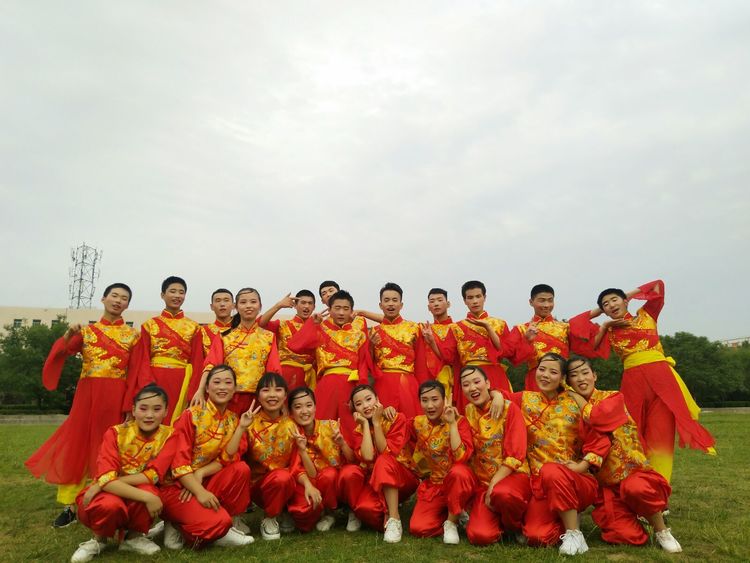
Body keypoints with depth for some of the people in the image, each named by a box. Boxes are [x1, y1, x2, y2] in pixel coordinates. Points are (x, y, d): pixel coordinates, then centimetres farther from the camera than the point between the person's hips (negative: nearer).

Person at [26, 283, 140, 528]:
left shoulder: (132, 335, 4)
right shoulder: (86, 331, 10)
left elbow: (135, 373, 0)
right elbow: (61, 353, -5)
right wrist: (68, 334, -24)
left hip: (116, 397, -2)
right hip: (86, 394, 2)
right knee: (76, 445, 3)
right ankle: (69, 506, 14)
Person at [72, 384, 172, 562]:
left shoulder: (167, 435, -12)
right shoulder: (116, 433, -16)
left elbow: (153, 476, -19)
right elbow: (106, 478, -27)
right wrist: (146, 497, -37)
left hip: (138, 503, 1)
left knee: (151, 491, -32)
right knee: (110, 504, -36)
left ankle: (134, 537, -2)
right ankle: (98, 539, 0)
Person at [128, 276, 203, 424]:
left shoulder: (194, 327, 7)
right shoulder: (149, 325, 8)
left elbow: (197, 363, 2)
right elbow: (143, 360, 2)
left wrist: (192, 394, -8)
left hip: (183, 384, 0)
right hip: (153, 382, 0)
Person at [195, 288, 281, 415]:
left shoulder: (269, 337, 6)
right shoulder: (224, 336, 7)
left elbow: (274, 371, 0)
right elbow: (211, 365, -3)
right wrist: (200, 390, -18)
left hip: (257, 399, 0)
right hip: (229, 397, 0)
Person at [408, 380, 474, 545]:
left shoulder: (459, 421, -14)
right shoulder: (417, 423, -2)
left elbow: (461, 457, -27)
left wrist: (452, 423, -27)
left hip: (459, 482, -3)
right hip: (432, 485, 3)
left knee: (458, 471, -38)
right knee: (418, 528, -18)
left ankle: (451, 521, -12)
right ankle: (455, 513, 11)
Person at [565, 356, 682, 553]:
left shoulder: (613, 398, -3)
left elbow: (596, 418, -23)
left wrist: (576, 396, -9)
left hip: (633, 472, -2)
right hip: (604, 485, 2)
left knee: (636, 489, -37)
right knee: (626, 536, -19)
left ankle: (661, 530, -7)